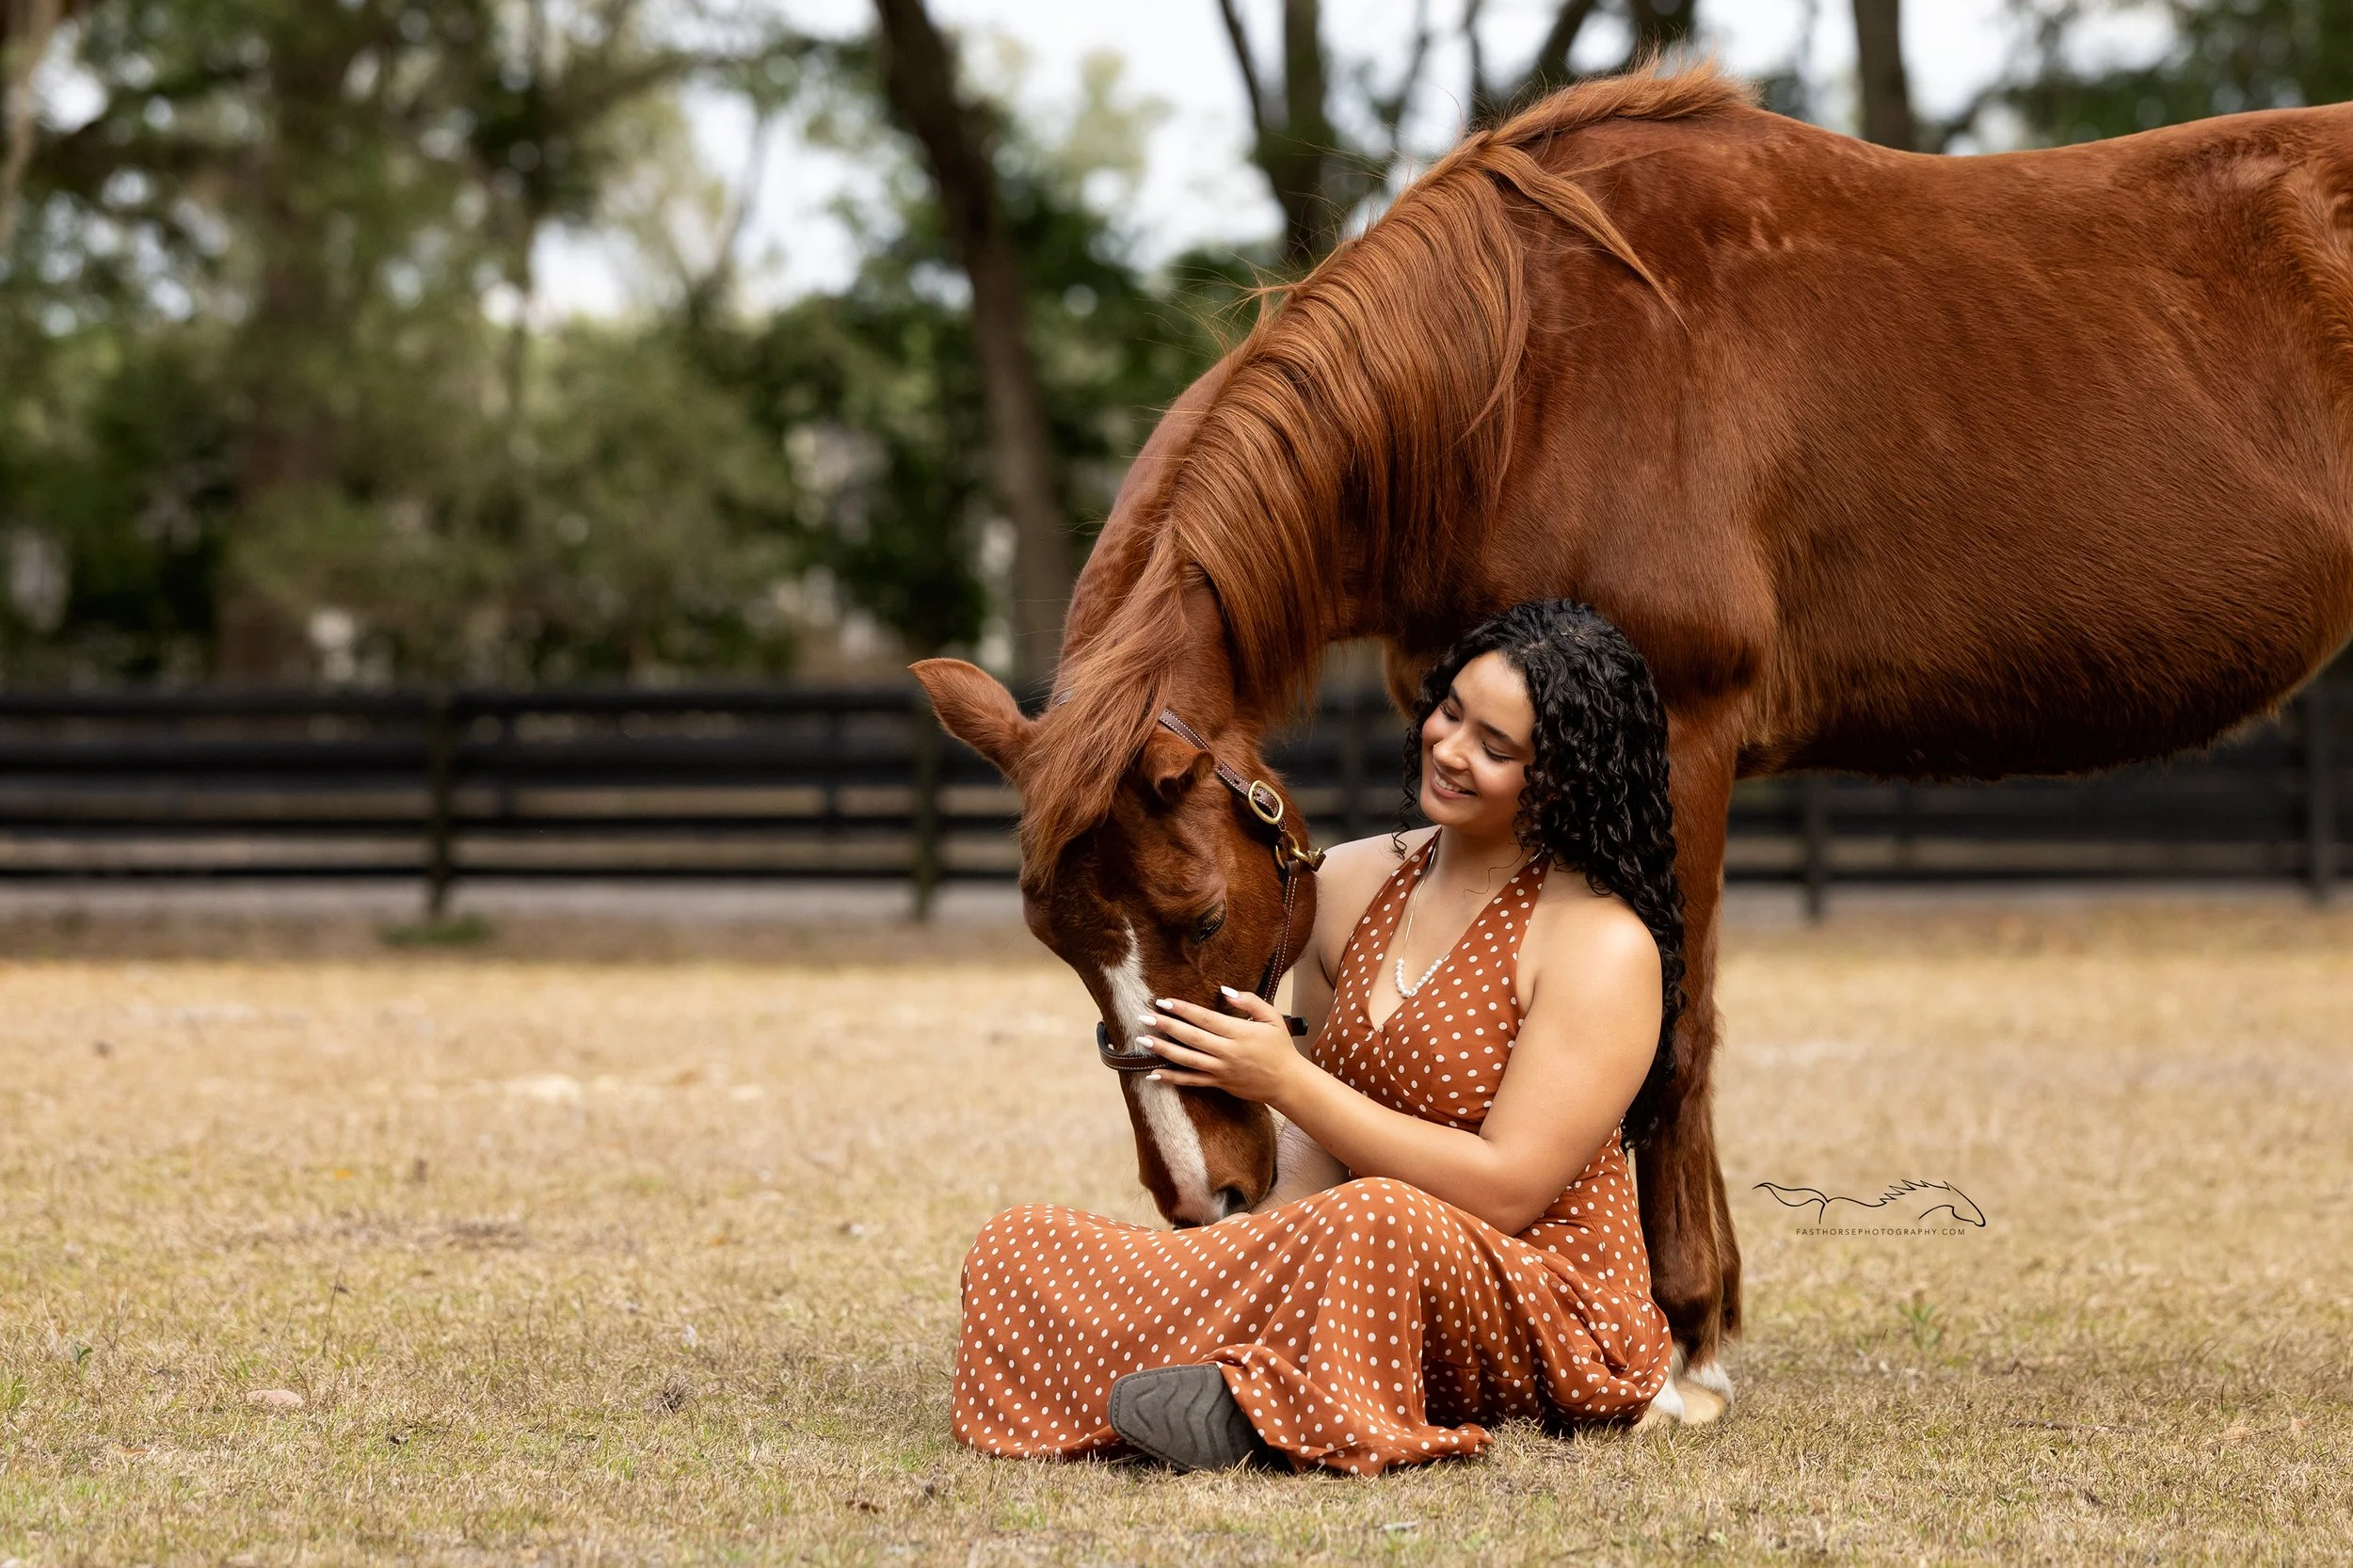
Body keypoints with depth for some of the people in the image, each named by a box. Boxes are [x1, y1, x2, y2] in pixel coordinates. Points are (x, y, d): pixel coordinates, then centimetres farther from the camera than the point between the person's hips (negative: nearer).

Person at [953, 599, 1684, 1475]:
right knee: (1017, 1252, -7)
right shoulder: (1350, 886, 9)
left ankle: (1254, 1411, -16)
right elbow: (1325, 1152, 13)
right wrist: (1254, 1253, -10)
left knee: (1376, 1224, -42)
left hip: (1547, 1320, -7)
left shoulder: (1606, 944, -13)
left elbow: (1505, 1191, -18)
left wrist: (1286, 1083, -17)